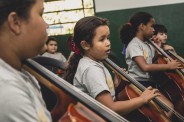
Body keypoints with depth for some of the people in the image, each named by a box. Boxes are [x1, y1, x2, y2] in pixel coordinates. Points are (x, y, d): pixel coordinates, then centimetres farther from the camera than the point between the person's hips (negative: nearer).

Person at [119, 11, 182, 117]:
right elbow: (145, 67, -26)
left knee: (169, 107, -9)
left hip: (148, 82, 8)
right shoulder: (134, 45, -13)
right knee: (168, 108, -20)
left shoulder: (147, 45, 15)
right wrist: (169, 66, -20)